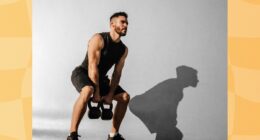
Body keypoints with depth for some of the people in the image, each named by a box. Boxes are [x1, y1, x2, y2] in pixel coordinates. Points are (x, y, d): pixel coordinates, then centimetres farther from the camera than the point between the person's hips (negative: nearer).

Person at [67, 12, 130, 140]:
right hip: (82, 73, -8)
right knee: (88, 91, -40)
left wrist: (110, 95, -11)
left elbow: (117, 73, -1)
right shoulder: (98, 39, -21)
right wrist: (96, 92, -26)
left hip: (100, 77, 8)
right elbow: (92, 67, -26)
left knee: (125, 97, -1)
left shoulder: (123, 49, 1)